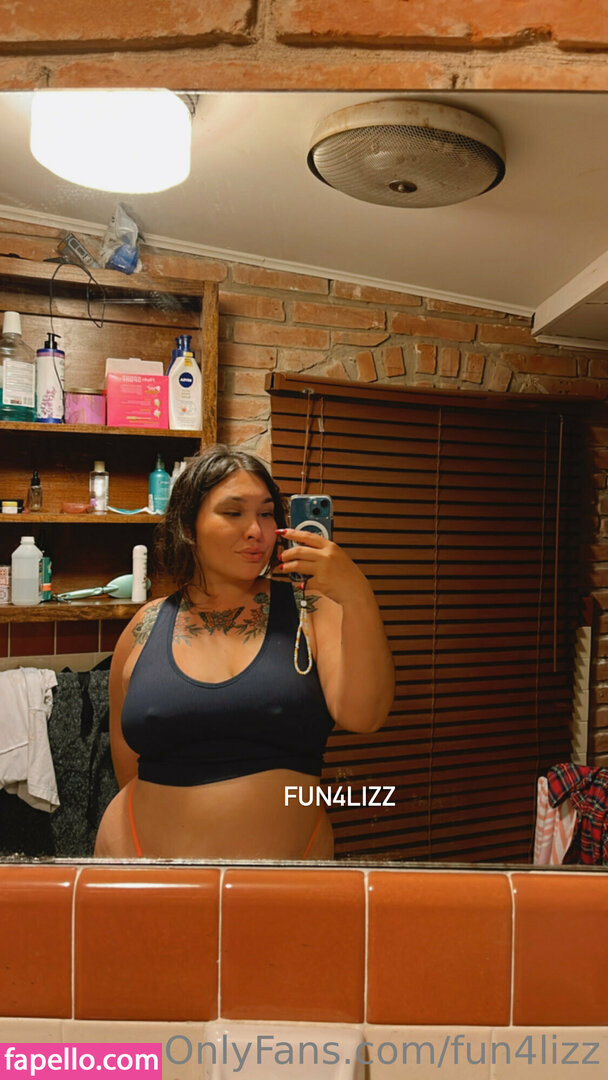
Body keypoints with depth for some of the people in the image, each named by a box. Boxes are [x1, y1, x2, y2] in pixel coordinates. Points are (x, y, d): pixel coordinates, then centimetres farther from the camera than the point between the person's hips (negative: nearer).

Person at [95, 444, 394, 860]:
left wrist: (359, 597, -30)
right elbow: (128, 768, 6)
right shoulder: (146, 628, -3)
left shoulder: (310, 608, -6)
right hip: (150, 848, 1)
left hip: (294, 852, 0)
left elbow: (362, 714, -20)